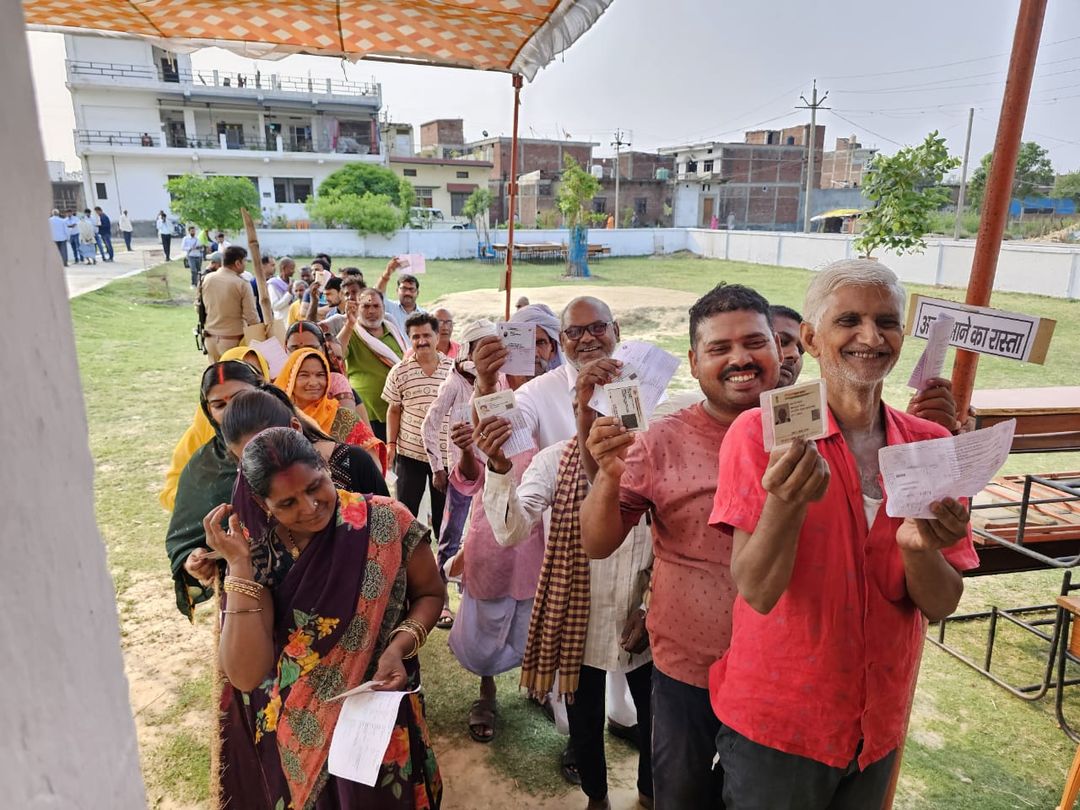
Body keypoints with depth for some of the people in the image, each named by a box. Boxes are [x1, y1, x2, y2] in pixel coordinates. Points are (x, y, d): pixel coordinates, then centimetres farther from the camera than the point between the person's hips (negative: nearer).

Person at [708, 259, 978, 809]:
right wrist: (784, 501, -39)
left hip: (880, 724, 5)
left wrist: (920, 549, -26)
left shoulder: (931, 445, -4)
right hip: (775, 722, -4)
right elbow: (756, 591, -21)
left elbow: (941, 605, -5)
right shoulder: (760, 433, -17)